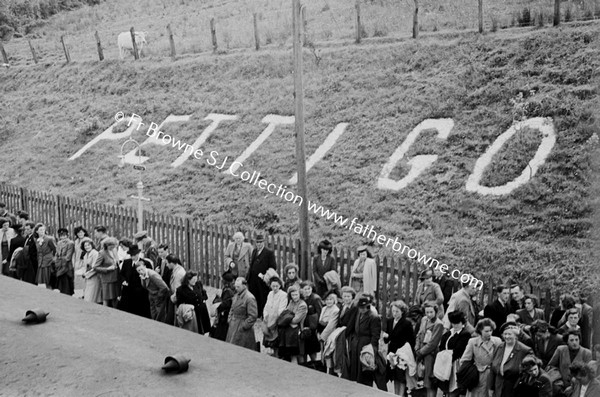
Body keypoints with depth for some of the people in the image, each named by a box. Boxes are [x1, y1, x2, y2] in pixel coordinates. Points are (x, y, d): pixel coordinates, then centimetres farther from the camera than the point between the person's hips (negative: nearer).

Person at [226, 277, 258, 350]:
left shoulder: (249, 298, -19)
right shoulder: (236, 295, 8)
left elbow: (253, 316, -20)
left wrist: (244, 326, -17)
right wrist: (230, 319, 11)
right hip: (233, 326, 8)